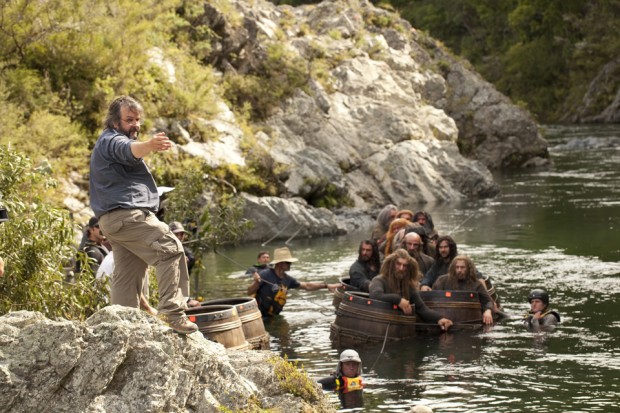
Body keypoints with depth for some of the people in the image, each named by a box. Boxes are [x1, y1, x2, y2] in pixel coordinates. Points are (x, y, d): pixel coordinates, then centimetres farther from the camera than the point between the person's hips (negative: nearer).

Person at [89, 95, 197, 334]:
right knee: (171, 249, -19)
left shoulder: (104, 143, 27)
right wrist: (150, 145, -52)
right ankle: (172, 310, -28)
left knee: (127, 277, 8)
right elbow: (129, 150, -33)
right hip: (127, 214, -11)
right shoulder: (113, 140, -8)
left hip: (113, 220, 11)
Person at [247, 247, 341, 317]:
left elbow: (307, 286, 12)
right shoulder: (265, 275, -19)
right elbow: (249, 292, -20)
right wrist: (256, 282, -41)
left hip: (274, 317, 7)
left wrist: (326, 285, 5)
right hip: (260, 316, -7)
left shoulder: (287, 279, 2)